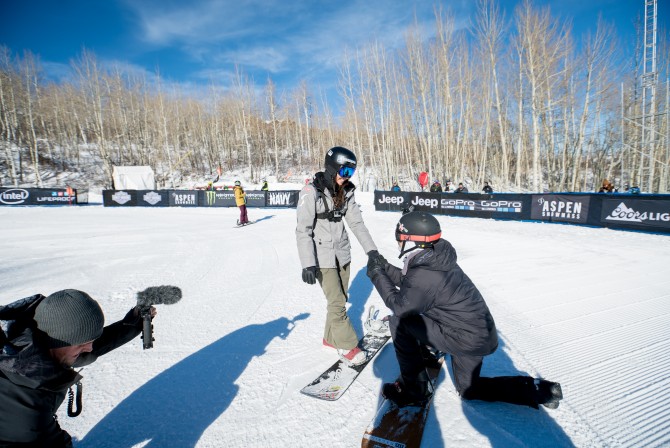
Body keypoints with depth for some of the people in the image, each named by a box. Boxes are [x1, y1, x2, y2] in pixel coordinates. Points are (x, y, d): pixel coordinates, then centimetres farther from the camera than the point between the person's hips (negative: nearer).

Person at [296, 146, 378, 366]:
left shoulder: (346, 191, 2)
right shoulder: (311, 192, -17)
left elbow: (357, 222, 4)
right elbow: (303, 230, -18)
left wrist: (371, 249, -1)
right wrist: (308, 264, -22)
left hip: (343, 253, 6)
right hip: (323, 256, -6)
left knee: (340, 299, 13)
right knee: (337, 301, -1)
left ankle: (331, 338, 33)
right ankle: (347, 345, 18)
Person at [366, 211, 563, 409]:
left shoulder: (425, 275, -31)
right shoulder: (435, 257, -4)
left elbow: (399, 307, -17)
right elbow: (409, 282, 9)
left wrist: (377, 275, -12)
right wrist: (384, 267, 1)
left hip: (468, 339, -10)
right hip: (481, 333, 10)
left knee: (399, 321, -13)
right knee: (469, 389, 29)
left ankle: (415, 389, 2)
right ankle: (535, 389, 25)